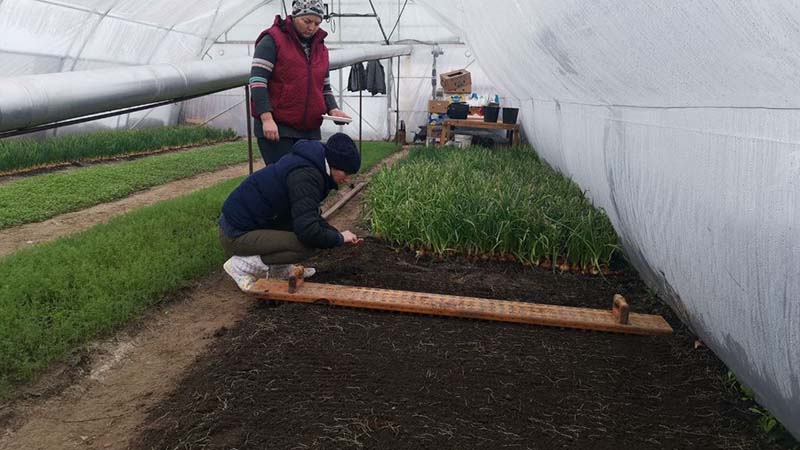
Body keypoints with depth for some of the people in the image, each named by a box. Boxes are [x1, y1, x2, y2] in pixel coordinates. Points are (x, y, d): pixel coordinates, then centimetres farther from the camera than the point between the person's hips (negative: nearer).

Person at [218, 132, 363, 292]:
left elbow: (310, 217, 19)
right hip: (236, 235, -10)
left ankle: (276, 269, 12)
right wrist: (339, 238, -12)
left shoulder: (309, 164, 8)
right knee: (306, 245, -21)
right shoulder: (305, 175, -23)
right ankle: (242, 265, -9)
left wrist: (337, 233, 7)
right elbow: (307, 230, -29)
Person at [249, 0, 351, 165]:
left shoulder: (320, 47, 17)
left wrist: (333, 109, 0)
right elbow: (257, 81, -10)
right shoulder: (272, 41, -3)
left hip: (310, 130, 6)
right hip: (276, 128, -6)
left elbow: (324, 88, 21)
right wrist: (267, 119, -20)